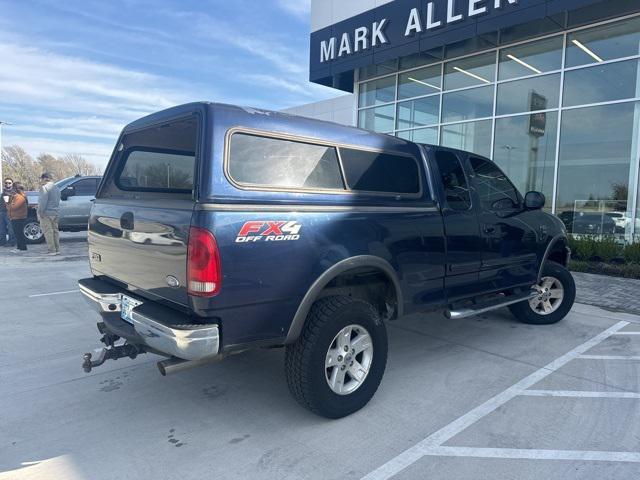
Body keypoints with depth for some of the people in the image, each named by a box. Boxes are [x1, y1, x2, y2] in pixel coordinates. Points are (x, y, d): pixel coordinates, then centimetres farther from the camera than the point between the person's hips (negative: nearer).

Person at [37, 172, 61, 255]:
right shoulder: (56, 188, 15)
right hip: (55, 213, 9)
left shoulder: (44, 188, -13)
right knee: (55, 231, 12)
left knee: (48, 232, -5)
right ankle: (57, 250, 13)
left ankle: (52, 250, -5)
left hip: (47, 213, -9)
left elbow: (42, 202, -18)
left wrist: (40, 212, -13)